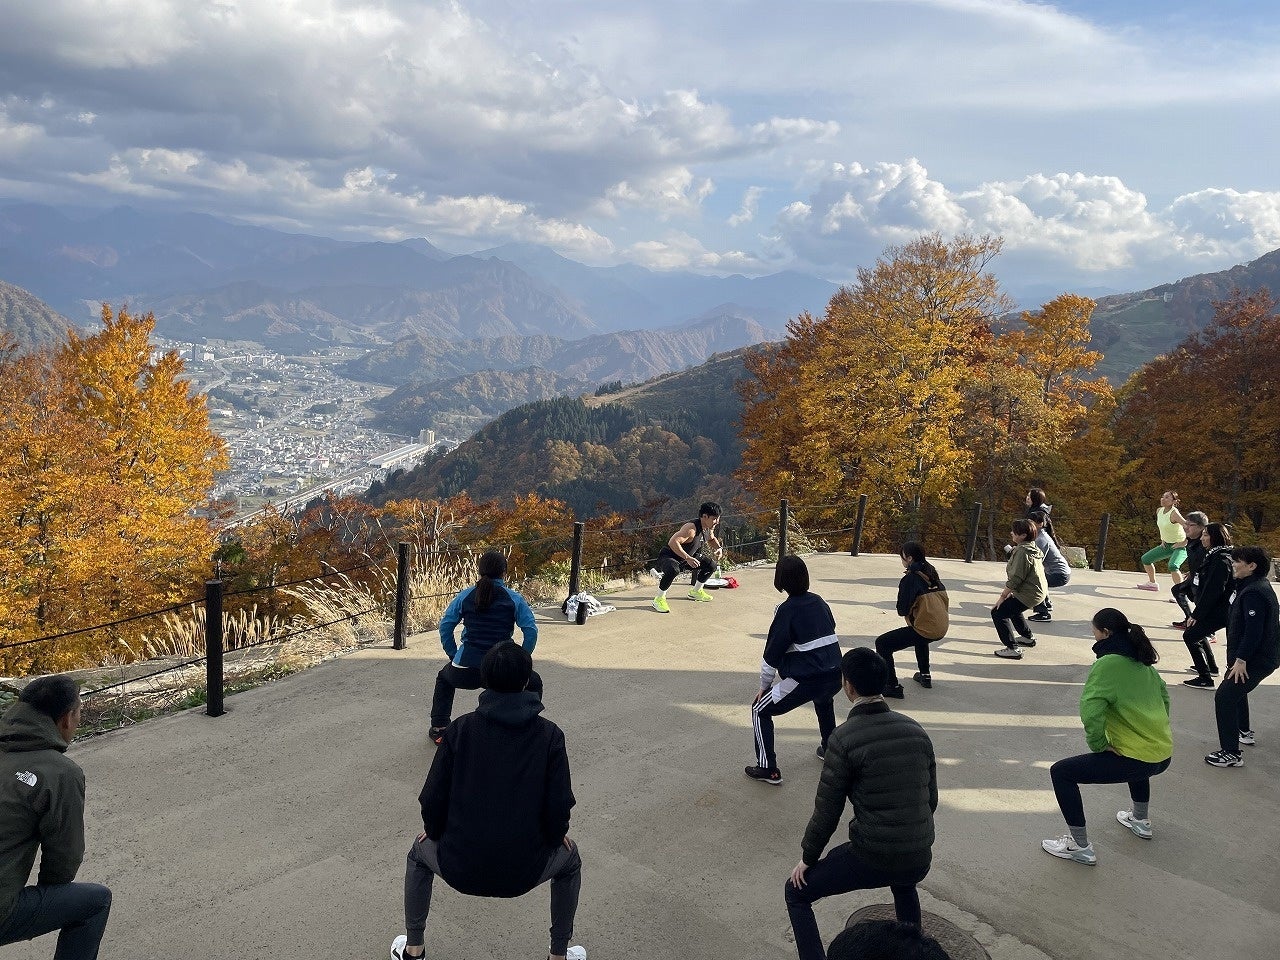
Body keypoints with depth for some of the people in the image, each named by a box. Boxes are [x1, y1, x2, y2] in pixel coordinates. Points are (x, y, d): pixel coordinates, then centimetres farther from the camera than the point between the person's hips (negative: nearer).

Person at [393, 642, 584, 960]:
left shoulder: (460, 729, -5)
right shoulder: (549, 735, -7)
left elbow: (433, 799, -3)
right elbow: (558, 807, -8)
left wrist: (436, 832, 18)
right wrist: (554, 838, 14)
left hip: (460, 869, 1)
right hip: (523, 872, -1)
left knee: (420, 851, 35)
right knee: (570, 858, 33)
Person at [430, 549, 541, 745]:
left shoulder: (466, 596, 5)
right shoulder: (514, 599, 1)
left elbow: (445, 625, 5)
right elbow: (531, 631, -5)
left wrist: (453, 656, 15)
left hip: (465, 671, 2)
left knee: (444, 677, 38)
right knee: (534, 683, 29)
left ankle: (438, 729, 34)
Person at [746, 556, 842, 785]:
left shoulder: (787, 610, -7)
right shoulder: (819, 602, 10)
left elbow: (772, 654, -5)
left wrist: (764, 686, 8)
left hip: (805, 680, -7)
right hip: (835, 676, 7)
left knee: (760, 710, 10)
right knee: (823, 699, 42)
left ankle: (768, 769, 6)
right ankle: (830, 748, 50)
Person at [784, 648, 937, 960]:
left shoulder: (844, 738, -14)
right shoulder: (916, 730, 2)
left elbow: (827, 809, -8)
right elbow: (931, 799, 12)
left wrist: (808, 857, 7)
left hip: (872, 858, -6)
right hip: (920, 860, 6)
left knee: (796, 893, 14)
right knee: (903, 881, 42)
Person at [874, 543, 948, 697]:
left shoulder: (910, 578, -14)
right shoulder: (931, 573, 9)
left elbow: (902, 610, -16)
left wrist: (902, 610, 7)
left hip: (925, 630, -9)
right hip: (942, 628, 9)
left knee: (882, 644, -3)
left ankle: (892, 686, -7)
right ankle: (925, 676, 44)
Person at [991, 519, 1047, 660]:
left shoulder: (1022, 552, -22)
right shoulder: (1033, 549, 9)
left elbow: (1015, 579, -24)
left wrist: (1003, 596, -15)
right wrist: (1010, 593, 16)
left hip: (1029, 594, -11)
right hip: (1039, 591, 11)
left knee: (998, 613, -9)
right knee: (1012, 608, 33)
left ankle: (1013, 648, -11)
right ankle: (1028, 638, 48)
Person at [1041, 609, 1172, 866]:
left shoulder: (1107, 664, -16)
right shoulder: (1141, 662, 9)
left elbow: (1090, 712, -26)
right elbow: (1164, 697, 21)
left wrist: (1099, 745, -11)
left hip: (1138, 761, -9)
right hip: (1163, 755, 9)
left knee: (1060, 772, 0)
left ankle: (1081, 847, 5)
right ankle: (1140, 820, 53)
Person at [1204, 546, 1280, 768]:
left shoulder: (1253, 593, -23)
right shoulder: (1259, 585, 11)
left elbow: (1253, 630, -29)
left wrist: (1241, 659, -26)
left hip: (1256, 659, -11)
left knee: (1225, 697, -13)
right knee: (1236, 689, 30)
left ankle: (1231, 754, -12)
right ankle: (1244, 732, 48)